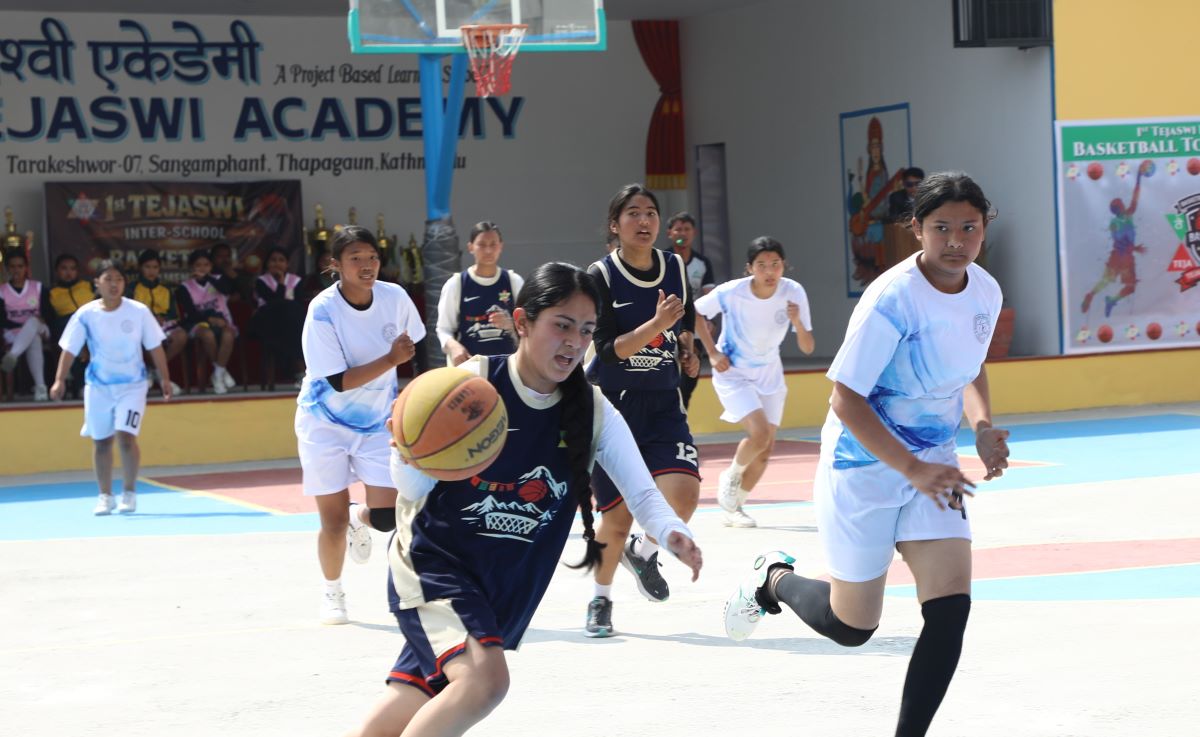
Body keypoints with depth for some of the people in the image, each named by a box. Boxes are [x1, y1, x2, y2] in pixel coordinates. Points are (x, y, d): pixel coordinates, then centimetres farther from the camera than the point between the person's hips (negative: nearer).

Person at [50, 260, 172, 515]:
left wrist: (165, 380, -3)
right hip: (98, 386, 2)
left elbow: (155, 348, -1)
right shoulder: (85, 315, -7)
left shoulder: (139, 311, -8)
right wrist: (60, 380, -16)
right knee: (101, 442, 8)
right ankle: (105, 496, 22)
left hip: (132, 385, -2)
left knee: (126, 437, -15)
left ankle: (130, 492, 4)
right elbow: (69, 350, -6)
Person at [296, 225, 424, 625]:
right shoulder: (322, 310, -22)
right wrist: (391, 359, -33)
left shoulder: (394, 297, -10)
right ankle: (332, 593, 26)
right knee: (333, 520, -1)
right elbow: (339, 381, -25)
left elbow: (413, 349, 10)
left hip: (376, 423, 3)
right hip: (326, 423, -3)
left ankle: (359, 519, 29)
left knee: (387, 517, -9)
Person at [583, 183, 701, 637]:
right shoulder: (600, 276, -11)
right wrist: (657, 323, -30)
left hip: (663, 404, 3)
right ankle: (601, 601, 28)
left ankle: (644, 553, 14)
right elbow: (609, 350, -20)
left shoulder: (675, 268, 3)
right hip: (611, 407, -3)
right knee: (618, 516, 2)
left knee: (683, 493, -19)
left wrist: (686, 348, 8)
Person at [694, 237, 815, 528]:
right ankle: (731, 476, 8)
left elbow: (807, 349, -15)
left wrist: (797, 322, -34)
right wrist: (713, 353, -11)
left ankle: (734, 507, 25)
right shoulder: (731, 293, -24)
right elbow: (695, 312, -4)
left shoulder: (794, 293, -17)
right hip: (732, 373, -4)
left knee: (766, 449, 5)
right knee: (760, 433, -23)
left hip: (769, 375, 4)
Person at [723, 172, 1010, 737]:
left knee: (951, 607, -11)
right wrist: (914, 470, -32)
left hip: (933, 465, 6)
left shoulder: (986, 292, -3)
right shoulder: (892, 298, -25)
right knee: (851, 626, 10)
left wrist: (982, 425, -3)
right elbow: (845, 399, -24)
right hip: (864, 465, -5)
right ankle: (774, 579, 41)